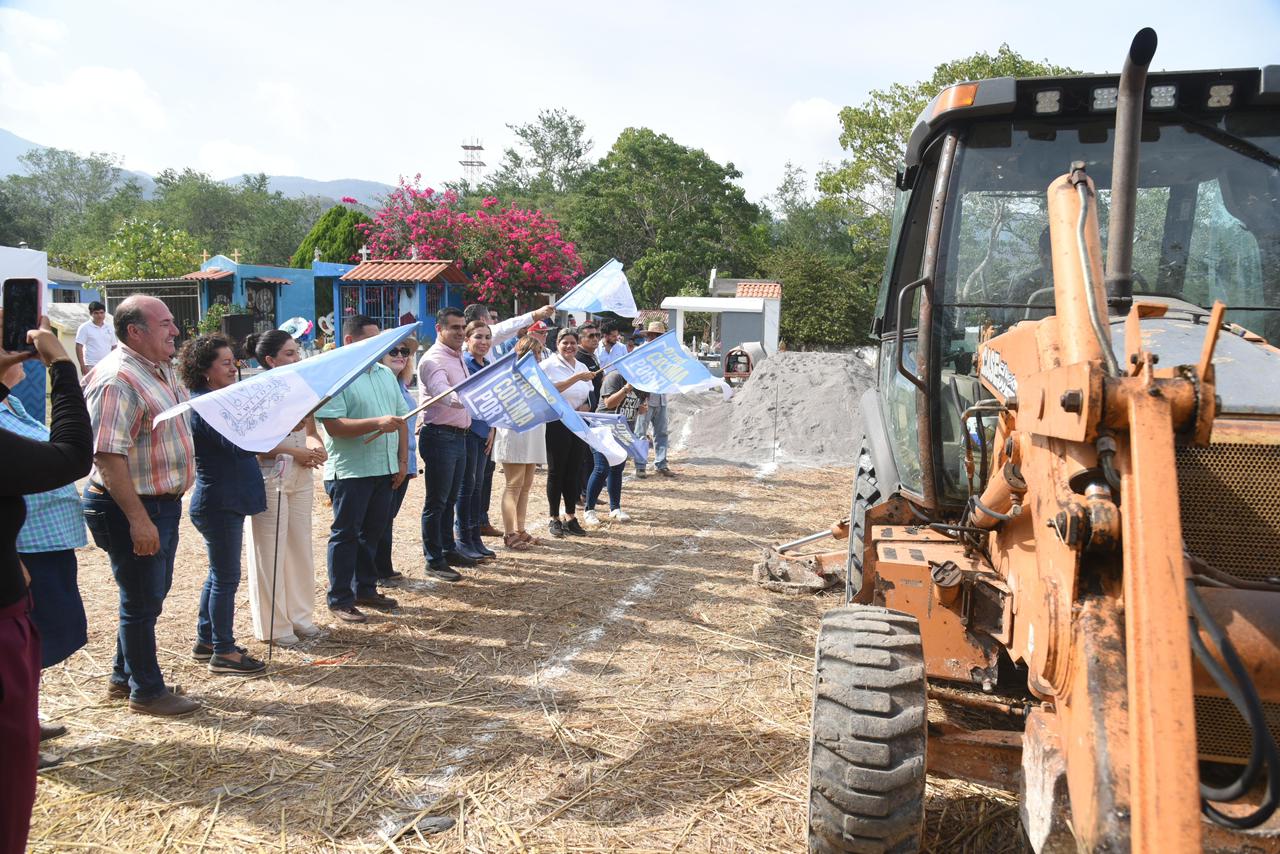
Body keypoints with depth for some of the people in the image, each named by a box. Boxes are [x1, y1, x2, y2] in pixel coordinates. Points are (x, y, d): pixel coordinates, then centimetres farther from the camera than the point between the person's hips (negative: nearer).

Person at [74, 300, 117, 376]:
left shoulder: (109, 327, 11)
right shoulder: (85, 327, -3)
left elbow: (114, 346, 16)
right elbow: (79, 347, -5)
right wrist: (82, 366, -12)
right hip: (92, 366, -5)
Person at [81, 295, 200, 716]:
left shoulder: (160, 369, 9)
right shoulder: (116, 379, -22)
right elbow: (108, 456, -28)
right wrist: (138, 519, -29)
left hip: (162, 503, 10)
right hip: (131, 507, -10)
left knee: (151, 595, 21)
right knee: (142, 601, 4)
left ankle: (124, 676, 37)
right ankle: (146, 691, 19)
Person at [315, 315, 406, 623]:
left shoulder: (386, 374, 12)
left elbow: (401, 419, 15)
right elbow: (334, 426, -20)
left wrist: (402, 460, 8)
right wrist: (378, 423, -28)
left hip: (384, 470, 7)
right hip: (350, 471, -7)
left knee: (373, 532, 15)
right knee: (346, 535, 3)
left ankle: (365, 589, 28)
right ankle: (340, 600, 12)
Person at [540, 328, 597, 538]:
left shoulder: (582, 367, 15)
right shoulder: (548, 365, -4)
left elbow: (589, 397, 18)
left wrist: (585, 407, -4)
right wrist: (576, 378, -27)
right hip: (557, 424, -5)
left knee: (574, 472, 8)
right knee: (556, 472, 1)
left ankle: (571, 517, 16)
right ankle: (554, 519, 10)